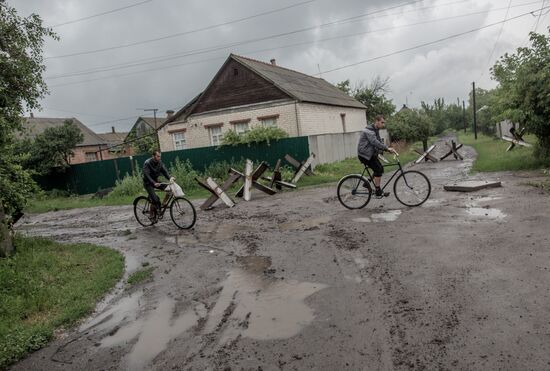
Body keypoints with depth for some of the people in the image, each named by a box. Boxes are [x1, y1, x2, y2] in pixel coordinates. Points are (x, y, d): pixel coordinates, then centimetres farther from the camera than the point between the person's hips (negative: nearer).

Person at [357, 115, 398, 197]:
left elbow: (380, 142, 10)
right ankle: (378, 192, -7)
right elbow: (375, 142, -33)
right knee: (378, 170, -13)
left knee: (380, 169, 6)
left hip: (371, 154, 10)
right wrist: (387, 148, -38)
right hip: (364, 154, -10)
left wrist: (389, 149, -6)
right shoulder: (369, 131, -19)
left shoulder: (376, 130, 13)